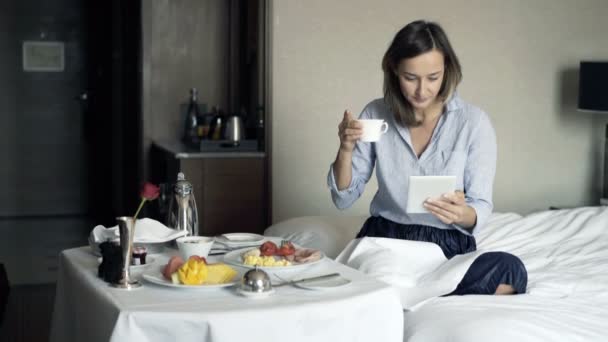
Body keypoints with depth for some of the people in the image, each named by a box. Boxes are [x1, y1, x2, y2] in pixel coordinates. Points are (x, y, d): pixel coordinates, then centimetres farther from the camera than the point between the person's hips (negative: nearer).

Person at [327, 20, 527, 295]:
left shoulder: (474, 122, -7)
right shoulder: (375, 114, 0)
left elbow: (481, 212, -6)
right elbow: (343, 199, 3)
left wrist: (462, 214, -30)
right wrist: (346, 150, -15)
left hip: (447, 244, 0)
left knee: (508, 269, -32)